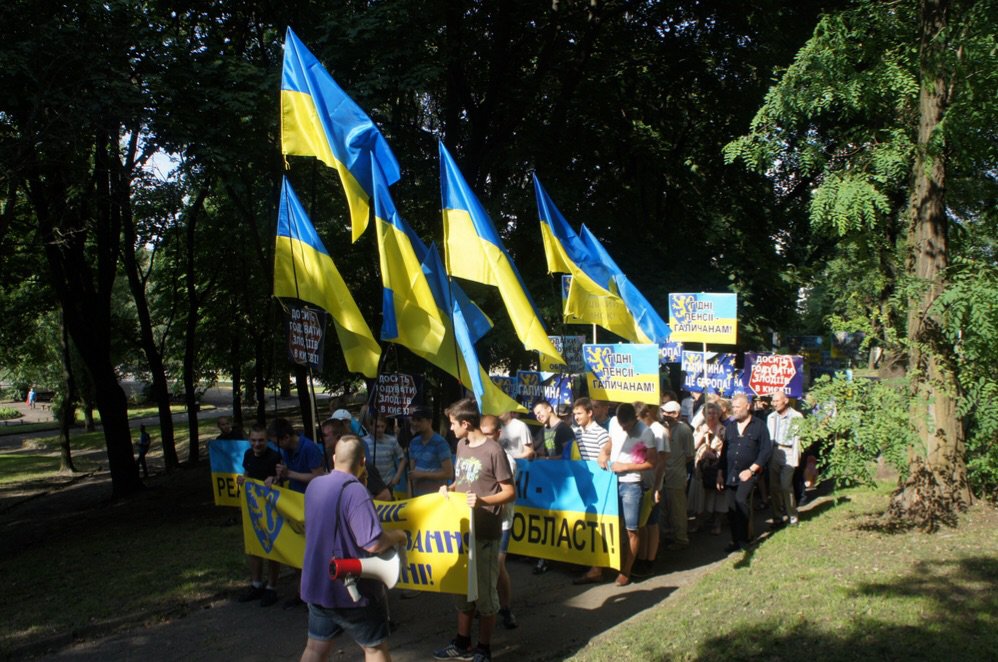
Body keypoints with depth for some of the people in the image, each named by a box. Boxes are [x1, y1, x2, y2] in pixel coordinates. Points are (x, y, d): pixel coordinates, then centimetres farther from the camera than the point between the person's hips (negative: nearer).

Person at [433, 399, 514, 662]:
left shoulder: (493, 451, -16)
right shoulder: (461, 446, 7)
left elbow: (510, 492, -14)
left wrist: (483, 501, -28)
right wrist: (449, 489, 0)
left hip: (485, 532, -7)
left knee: (484, 590, 5)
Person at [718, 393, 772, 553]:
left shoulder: (759, 426, -3)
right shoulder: (730, 426, 11)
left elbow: (766, 450, -6)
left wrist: (751, 470, -13)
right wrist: (720, 472, 9)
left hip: (748, 473, -5)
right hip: (730, 474, 5)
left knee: (741, 500, -22)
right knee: (732, 509, 5)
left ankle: (743, 539, -9)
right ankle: (736, 541, 16)